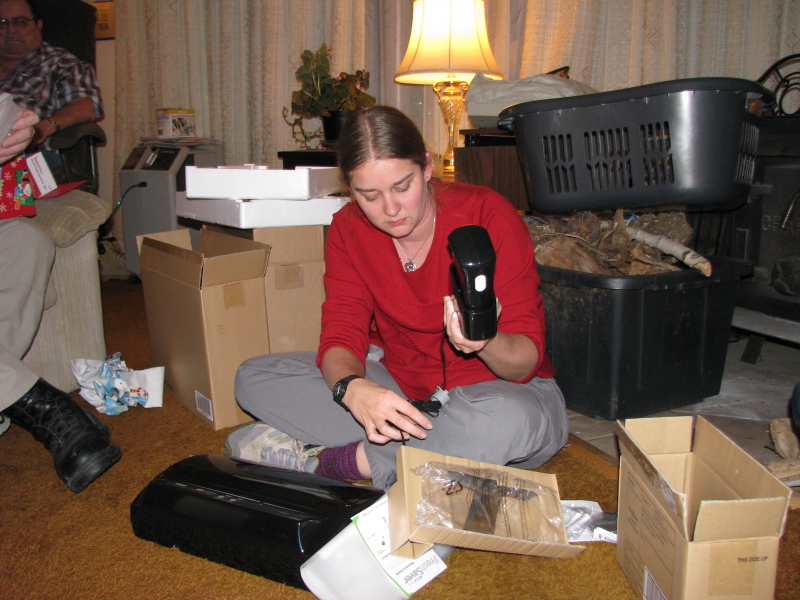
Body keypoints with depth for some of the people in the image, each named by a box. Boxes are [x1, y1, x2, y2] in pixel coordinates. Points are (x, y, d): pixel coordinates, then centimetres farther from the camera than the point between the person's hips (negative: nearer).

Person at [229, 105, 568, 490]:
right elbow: (341, 337, -12)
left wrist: (486, 343, -41)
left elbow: (526, 360, -18)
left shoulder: (488, 216, -18)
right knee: (253, 378, -9)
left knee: (503, 421, -41)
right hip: (400, 382, 4)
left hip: (503, 387, -3)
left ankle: (319, 460, -20)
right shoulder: (348, 229, -6)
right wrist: (352, 388, -35)